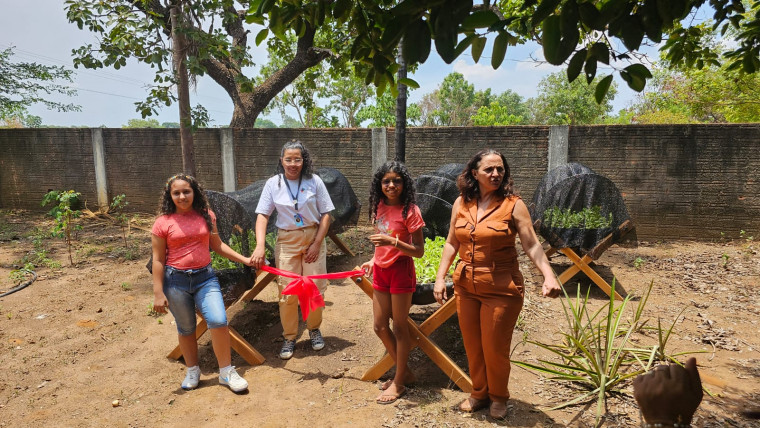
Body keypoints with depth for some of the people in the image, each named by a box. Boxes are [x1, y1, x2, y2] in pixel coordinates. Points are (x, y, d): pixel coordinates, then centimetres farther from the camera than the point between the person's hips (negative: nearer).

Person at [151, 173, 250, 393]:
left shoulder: (207, 216, 4)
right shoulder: (163, 223, -4)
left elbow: (217, 245, 14)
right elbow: (158, 260, -2)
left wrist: (244, 259, 9)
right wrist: (158, 294, -5)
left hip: (205, 277, 2)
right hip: (176, 280, -1)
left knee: (218, 321, -11)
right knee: (186, 328, 12)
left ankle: (226, 371, 7)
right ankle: (192, 371, 35)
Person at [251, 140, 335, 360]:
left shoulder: (314, 181, -6)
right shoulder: (273, 183, -4)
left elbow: (326, 214, -3)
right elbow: (262, 215, -8)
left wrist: (317, 243, -9)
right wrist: (260, 246, -21)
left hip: (314, 237, 0)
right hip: (287, 241, 0)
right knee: (287, 292, 2)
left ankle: (314, 329, 30)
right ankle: (289, 337, 22)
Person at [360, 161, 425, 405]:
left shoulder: (410, 211, -15)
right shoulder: (380, 206, 4)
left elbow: (419, 251, -16)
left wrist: (393, 241, -28)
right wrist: (374, 260, 13)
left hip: (401, 271, -7)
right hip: (381, 271, 7)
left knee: (399, 327, 6)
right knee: (380, 327, 13)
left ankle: (399, 383, 25)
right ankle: (404, 372, 33)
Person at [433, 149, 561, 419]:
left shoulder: (513, 205, -10)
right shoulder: (461, 203, 1)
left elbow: (532, 246, -11)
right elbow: (451, 244, 6)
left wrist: (549, 276, -26)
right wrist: (440, 278, 0)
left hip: (502, 289, -4)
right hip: (466, 286, 4)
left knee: (495, 348, 9)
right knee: (472, 346, 16)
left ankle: (498, 397, 37)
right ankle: (479, 394, 39)